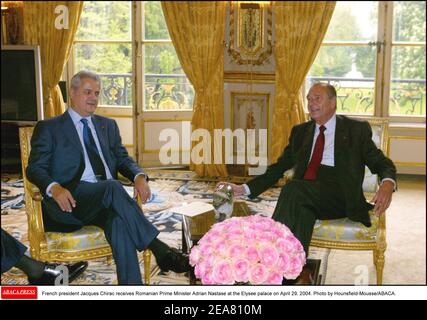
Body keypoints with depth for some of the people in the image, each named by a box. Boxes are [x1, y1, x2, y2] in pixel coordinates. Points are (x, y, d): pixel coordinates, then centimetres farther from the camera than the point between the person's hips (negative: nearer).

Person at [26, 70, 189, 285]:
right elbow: (35, 169, 2)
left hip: (105, 201, 4)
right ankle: (160, 251, -33)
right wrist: (54, 188, -21)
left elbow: (123, 159, 18)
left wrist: (139, 176, -7)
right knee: (113, 187, -34)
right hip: (70, 201, -3)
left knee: (119, 221, -33)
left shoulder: (108, 126, 25)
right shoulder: (48, 128, 11)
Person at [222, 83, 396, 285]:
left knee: (295, 188, -32)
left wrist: (388, 183, -18)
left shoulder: (356, 129, 12)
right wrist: (244, 189, 7)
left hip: (339, 198, -3)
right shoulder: (300, 132, 22)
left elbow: (382, 163, 7)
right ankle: (300, 274, -33)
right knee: (301, 209, -34)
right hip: (304, 199, 3)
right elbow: (278, 169, 20)